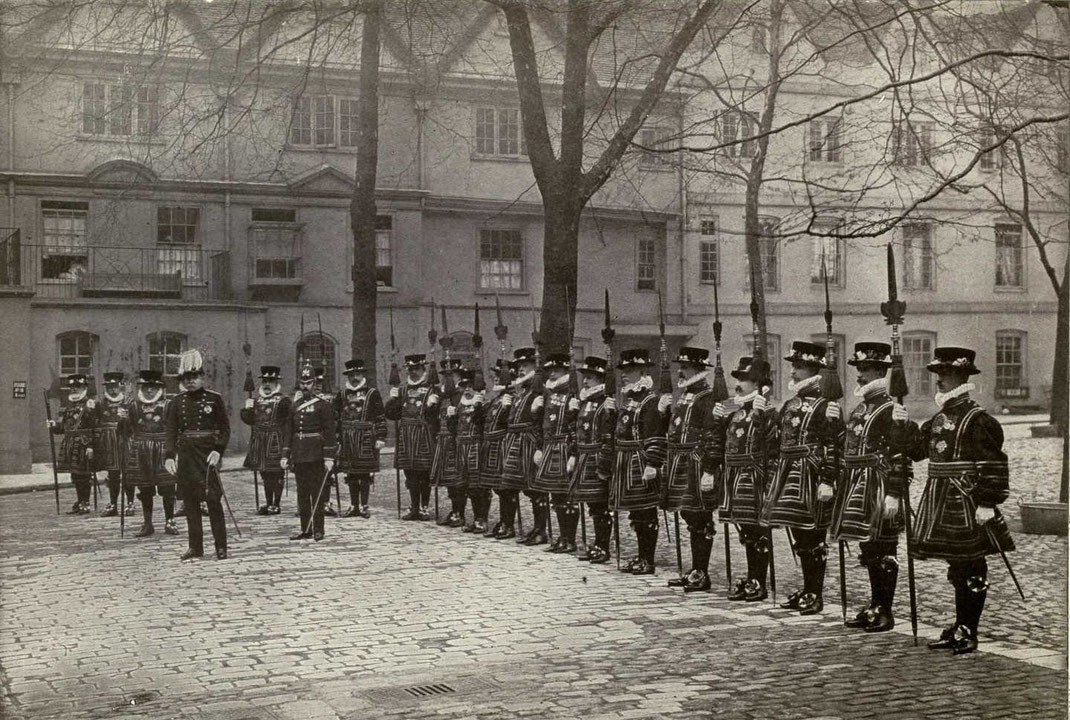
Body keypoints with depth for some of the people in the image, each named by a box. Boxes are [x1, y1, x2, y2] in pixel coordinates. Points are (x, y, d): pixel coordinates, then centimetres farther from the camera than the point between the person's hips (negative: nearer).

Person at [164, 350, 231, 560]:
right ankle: (195, 547, 14)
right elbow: (170, 431, 3)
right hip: (186, 456, 3)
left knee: (214, 502, -3)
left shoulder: (214, 399, 1)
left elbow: (225, 429, 0)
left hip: (208, 454, -3)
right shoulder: (176, 403, 8)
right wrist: (169, 456, -10)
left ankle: (221, 547, 2)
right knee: (190, 503, 7)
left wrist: (218, 451, -14)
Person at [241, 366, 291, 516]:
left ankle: (276, 504, 5)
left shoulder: (283, 401, -4)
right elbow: (249, 420, 13)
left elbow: (289, 420, -12)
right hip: (259, 442, 6)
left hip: (275, 442, -6)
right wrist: (247, 409, -3)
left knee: (276, 473, -2)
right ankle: (268, 503, 22)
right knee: (265, 473, 13)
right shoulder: (257, 401, 14)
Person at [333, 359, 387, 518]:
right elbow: (336, 418, 12)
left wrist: (380, 438, -8)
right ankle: (354, 506, 15)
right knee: (351, 475, 7)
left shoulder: (372, 393, 1)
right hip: (347, 439, 4)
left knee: (365, 474, -1)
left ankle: (364, 506, 6)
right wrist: (337, 440, 7)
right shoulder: (342, 395, 11)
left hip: (366, 438, -3)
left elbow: (381, 417, -2)